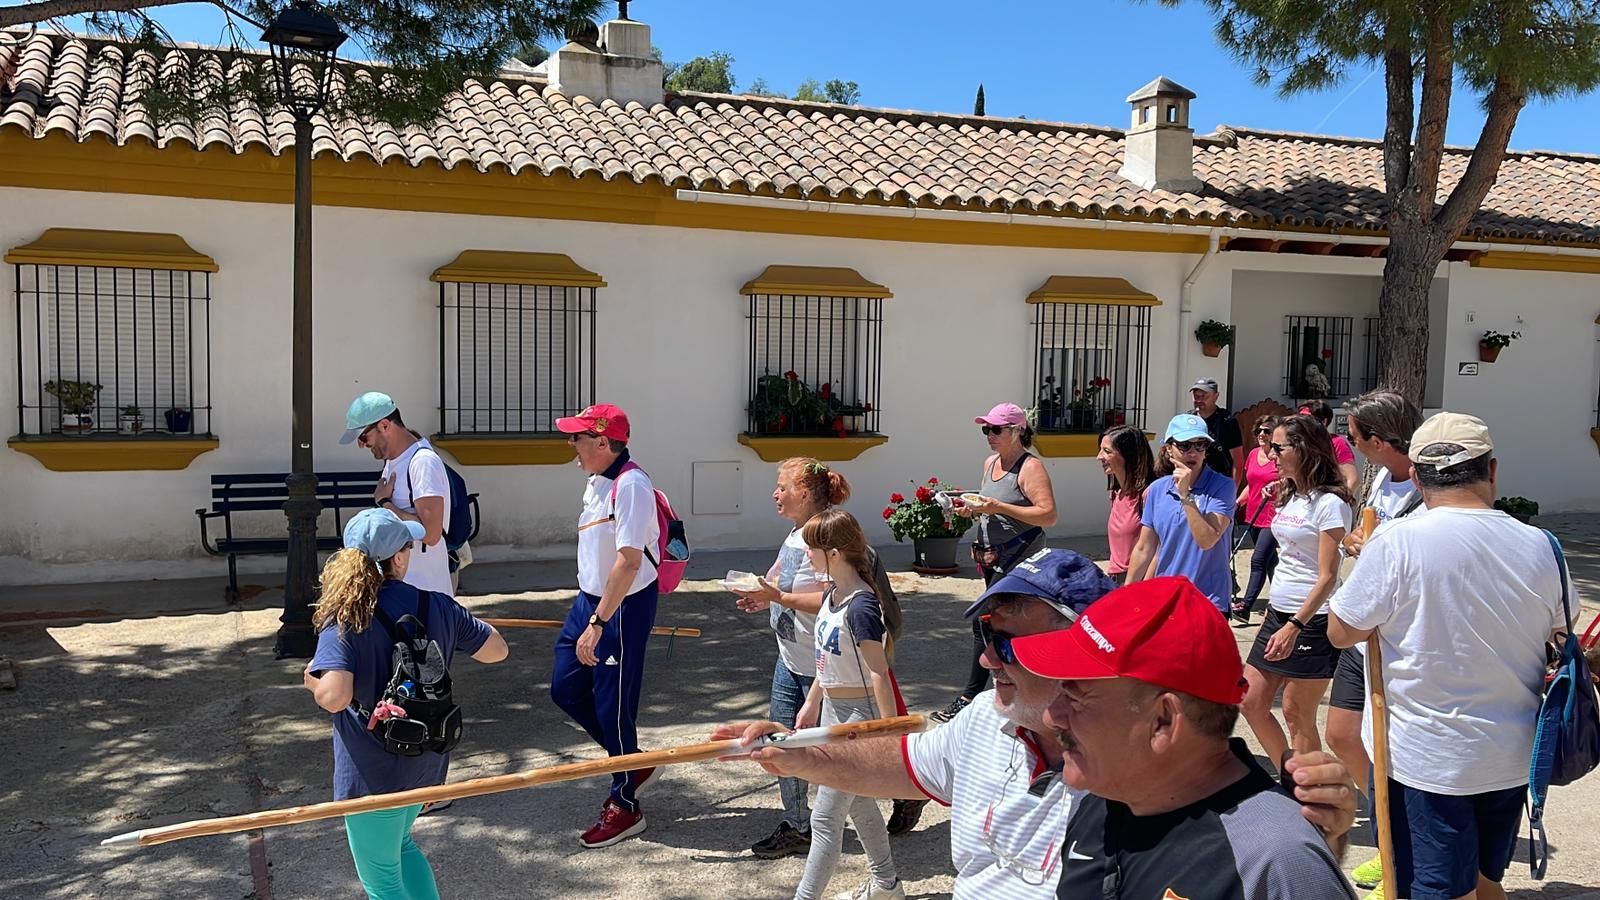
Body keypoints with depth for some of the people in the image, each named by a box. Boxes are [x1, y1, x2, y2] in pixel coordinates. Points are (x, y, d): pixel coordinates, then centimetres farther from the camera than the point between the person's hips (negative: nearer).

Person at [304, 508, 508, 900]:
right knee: (400, 845, 33)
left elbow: (333, 697, -31)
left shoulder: (344, 621, -18)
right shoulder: (437, 607, -7)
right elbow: (496, 649, 3)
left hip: (373, 774, -5)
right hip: (425, 762, 5)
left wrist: (312, 677, -10)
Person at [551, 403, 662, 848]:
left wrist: (597, 624, -28)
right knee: (566, 688, 14)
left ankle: (625, 806, 20)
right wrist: (588, 613, 20)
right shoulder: (596, 482, 9)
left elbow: (629, 561, -27)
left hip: (624, 607, -10)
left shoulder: (631, 485, -22)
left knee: (612, 705, 1)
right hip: (589, 599, 10)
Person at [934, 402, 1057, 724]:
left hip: (1020, 559, -9)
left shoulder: (1030, 467, -13)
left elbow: (1048, 515, -21)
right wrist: (974, 508, 3)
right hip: (996, 558, 9)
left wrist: (999, 507, -24)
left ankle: (969, 697, -1)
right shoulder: (991, 463, 12)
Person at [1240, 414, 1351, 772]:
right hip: (1279, 613, 9)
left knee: (1297, 714, 1)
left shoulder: (1329, 504, -14)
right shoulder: (1289, 496, 11)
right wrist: (1271, 613, 18)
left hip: (1312, 619, -9)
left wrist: (1294, 626, -22)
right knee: (1252, 703, 11)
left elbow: (1327, 577, -18)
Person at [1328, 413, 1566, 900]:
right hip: (1512, 755, 5)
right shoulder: (1538, 546, -5)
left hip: (1425, 759, -5)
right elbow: (1560, 630, 13)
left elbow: (1341, 632, -12)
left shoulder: (1396, 541, -20)